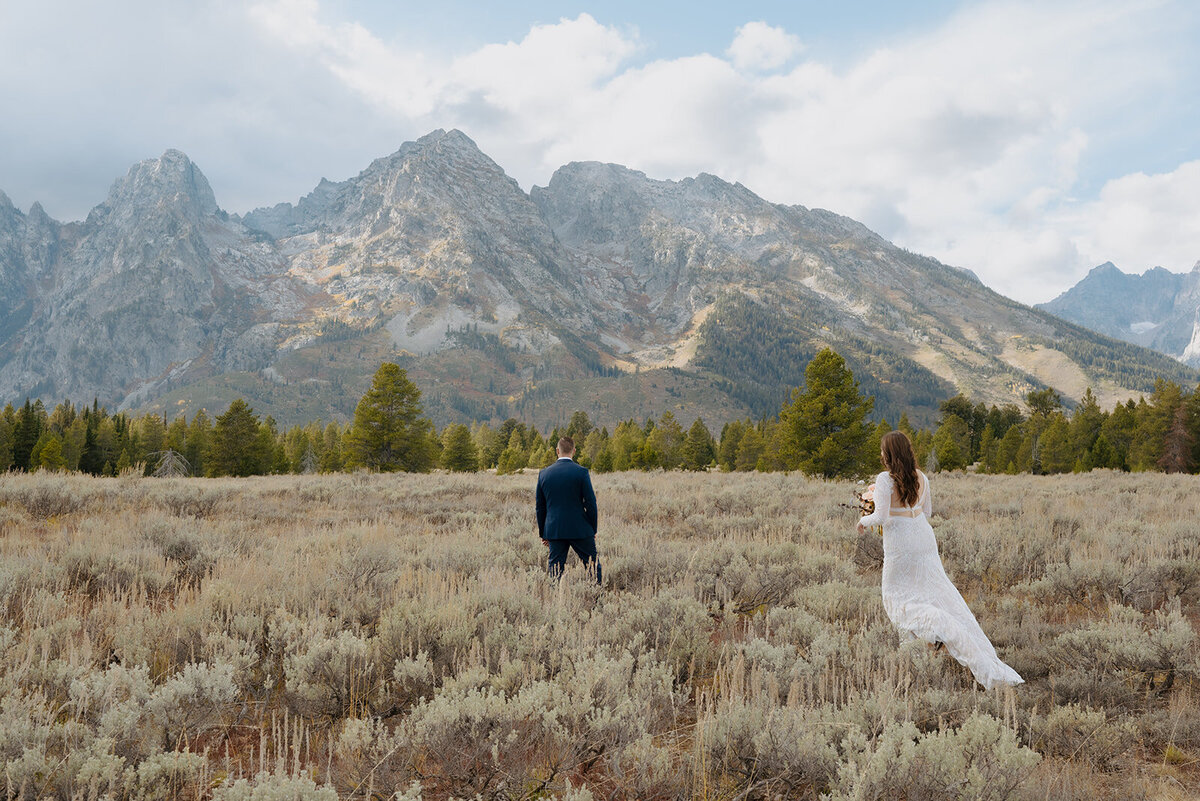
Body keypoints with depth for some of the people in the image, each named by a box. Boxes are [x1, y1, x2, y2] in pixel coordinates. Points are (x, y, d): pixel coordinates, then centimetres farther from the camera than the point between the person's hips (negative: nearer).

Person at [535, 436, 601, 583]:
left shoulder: (544, 473, 3)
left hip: (554, 530, 3)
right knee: (593, 565, 7)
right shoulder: (581, 472, -8)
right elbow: (590, 503, -7)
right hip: (580, 529, -3)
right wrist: (593, 529, 4)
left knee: (555, 570, 7)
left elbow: (540, 506, 8)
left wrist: (543, 533, 16)